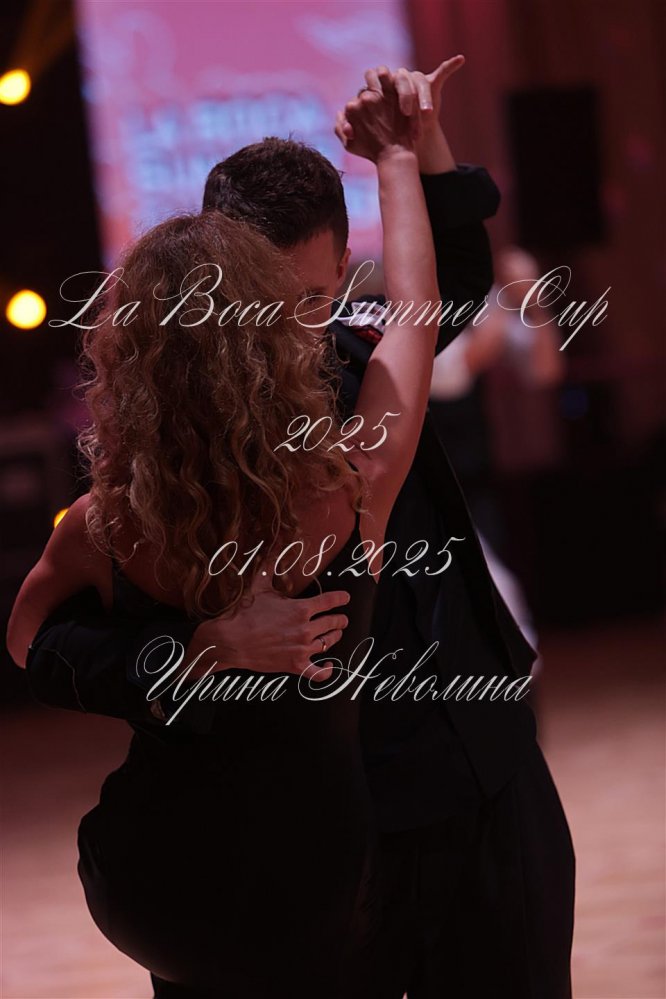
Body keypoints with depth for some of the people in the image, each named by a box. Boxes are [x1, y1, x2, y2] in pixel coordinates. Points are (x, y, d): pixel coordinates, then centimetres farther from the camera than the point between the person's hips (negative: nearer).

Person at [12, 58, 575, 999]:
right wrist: (212, 646, -34)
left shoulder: (362, 359, 2)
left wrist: (422, 137, 5)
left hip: (493, 787, 5)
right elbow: (57, 653, -18)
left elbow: (456, 275, 21)